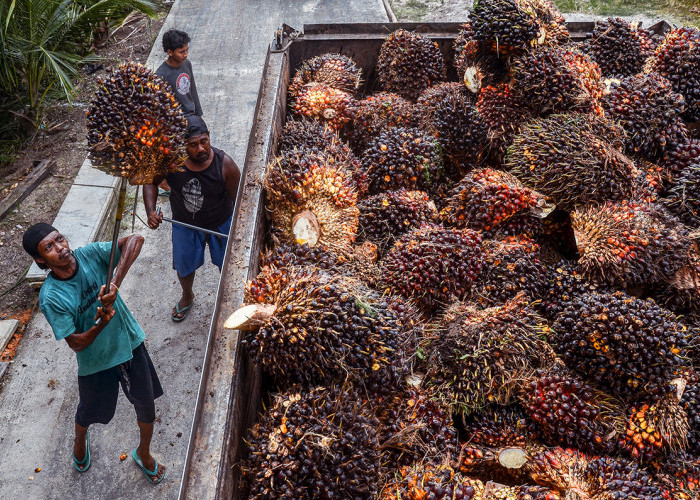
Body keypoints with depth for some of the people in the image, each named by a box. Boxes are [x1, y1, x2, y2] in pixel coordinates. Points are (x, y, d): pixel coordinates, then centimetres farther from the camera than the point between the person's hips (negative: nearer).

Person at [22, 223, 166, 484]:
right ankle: (80, 440, 62)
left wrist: (114, 282, -39)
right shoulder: (51, 297, -23)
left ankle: (143, 453, 46)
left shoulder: (90, 254, -18)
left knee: (147, 407, 16)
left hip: (130, 343, 2)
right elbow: (76, 344, -20)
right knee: (89, 413, 25)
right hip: (96, 362, -2)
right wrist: (100, 325, -39)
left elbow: (135, 240, -32)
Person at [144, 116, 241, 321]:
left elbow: (237, 199, -19)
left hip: (220, 224, -2)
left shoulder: (224, 164, -30)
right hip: (184, 224, 2)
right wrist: (151, 211, -22)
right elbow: (151, 182, -7)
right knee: (183, 266, 25)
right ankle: (187, 297, 58)